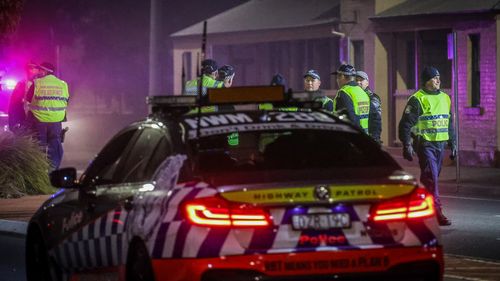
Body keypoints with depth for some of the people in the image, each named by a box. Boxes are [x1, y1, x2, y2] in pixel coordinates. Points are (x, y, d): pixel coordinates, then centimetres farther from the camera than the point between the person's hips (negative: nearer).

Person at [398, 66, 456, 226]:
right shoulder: (417, 99, -7)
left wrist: (453, 144, 20)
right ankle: (437, 214, -17)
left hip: (440, 145, 7)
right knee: (431, 178, -13)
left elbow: (449, 123, 24)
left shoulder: (445, 98, 16)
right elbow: (406, 124, -9)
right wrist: (407, 145, -15)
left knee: (432, 178, 11)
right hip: (425, 145, -7)